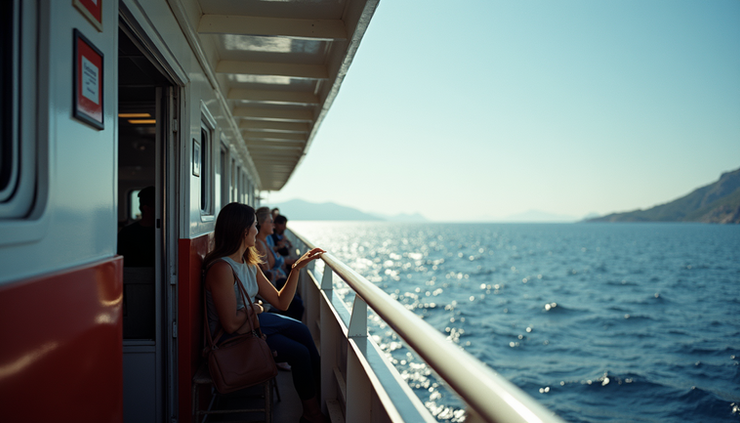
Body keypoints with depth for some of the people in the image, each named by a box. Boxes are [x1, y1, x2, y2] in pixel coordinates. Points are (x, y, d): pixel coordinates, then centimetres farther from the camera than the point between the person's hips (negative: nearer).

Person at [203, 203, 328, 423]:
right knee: (300, 352, -7)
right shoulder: (222, 267, -27)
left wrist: (296, 268, -4)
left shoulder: (250, 264, 2)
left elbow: (281, 302, 3)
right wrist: (252, 308, -10)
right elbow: (231, 325, -29)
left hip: (249, 322, 9)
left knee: (300, 329, 3)